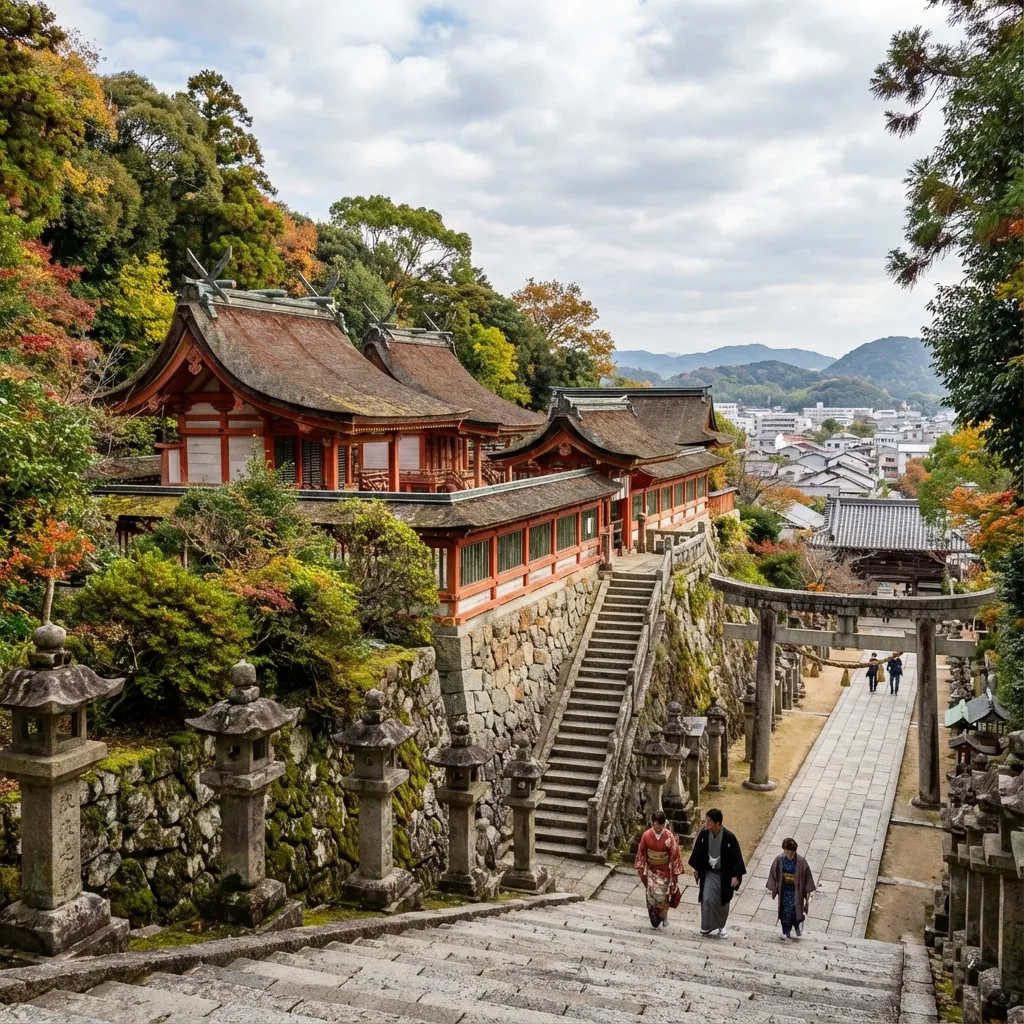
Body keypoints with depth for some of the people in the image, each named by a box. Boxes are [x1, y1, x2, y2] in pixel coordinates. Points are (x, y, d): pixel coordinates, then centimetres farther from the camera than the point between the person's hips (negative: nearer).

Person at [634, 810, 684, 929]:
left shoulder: (669, 836, -18)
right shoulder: (646, 835, -12)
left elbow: (674, 854, -10)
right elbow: (641, 853, 0)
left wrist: (675, 872, -7)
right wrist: (641, 869, 3)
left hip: (664, 871, -2)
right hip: (651, 870, 2)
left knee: (662, 896, 1)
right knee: (651, 895, 3)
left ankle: (663, 916, 27)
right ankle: (654, 920, 22)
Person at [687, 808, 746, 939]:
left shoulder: (729, 837, -22)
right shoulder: (703, 833, -12)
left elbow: (736, 856, -13)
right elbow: (698, 851, 2)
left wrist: (735, 875, -13)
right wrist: (696, 868, 8)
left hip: (723, 875, -2)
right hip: (708, 872, 2)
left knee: (722, 901, 11)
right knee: (707, 899, -6)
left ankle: (721, 927, 33)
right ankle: (706, 927, 10)